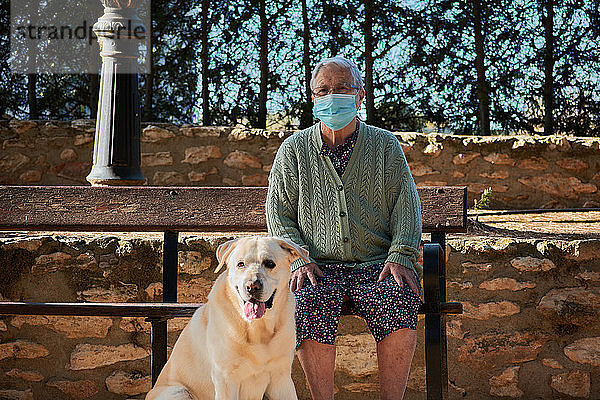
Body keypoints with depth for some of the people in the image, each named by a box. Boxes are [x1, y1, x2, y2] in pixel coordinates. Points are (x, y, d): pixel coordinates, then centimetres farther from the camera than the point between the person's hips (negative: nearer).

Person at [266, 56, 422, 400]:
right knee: (310, 303, -33)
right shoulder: (293, 150, 13)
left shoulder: (386, 145, 13)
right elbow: (278, 213, 10)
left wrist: (400, 256, -11)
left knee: (400, 300, -32)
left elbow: (406, 204, 6)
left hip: (375, 264, 0)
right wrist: (298, 259, -7)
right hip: (319, 266, 0)